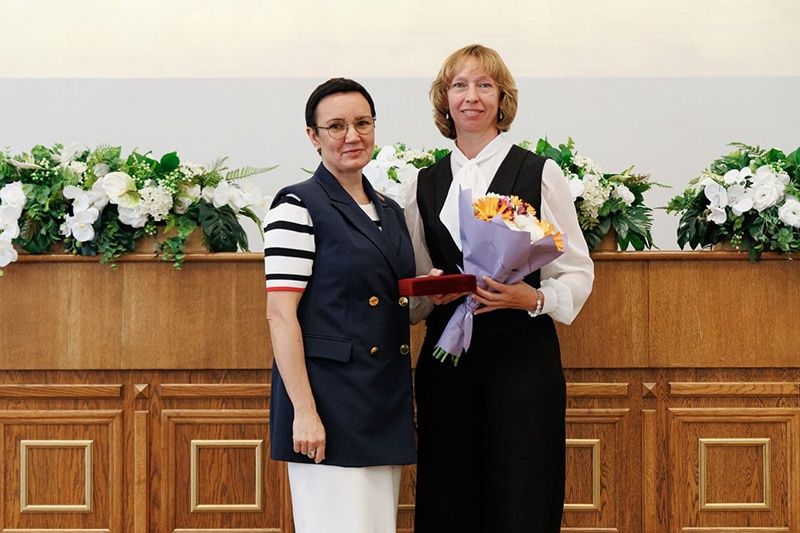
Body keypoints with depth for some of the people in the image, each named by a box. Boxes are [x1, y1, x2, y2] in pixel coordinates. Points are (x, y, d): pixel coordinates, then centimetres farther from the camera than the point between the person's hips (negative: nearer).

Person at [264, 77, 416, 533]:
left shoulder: (390, 211, 16)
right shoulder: (299, 206, -6)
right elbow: (281, 314, -13)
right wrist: (304, 410, -19)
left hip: (387, 406, 7)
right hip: (329, 403, -7)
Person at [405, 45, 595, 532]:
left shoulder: (539, 173, 1)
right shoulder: (426, 185, 12)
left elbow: (579, 271, 1)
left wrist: (533, 297, -17)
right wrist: (433, 290, -4)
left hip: (522, 356, -3)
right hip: (446, 358, 3)